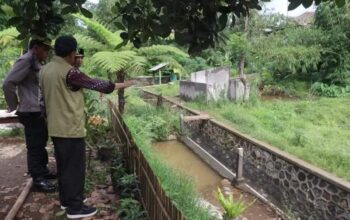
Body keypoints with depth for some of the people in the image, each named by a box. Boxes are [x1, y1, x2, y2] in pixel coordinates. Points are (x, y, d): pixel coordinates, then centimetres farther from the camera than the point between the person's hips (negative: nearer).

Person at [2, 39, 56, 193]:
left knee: (40, 144, 19)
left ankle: (42, 171, 32)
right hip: (31, 112, -10)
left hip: (39, 111, 10)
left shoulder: (36, 63, 14)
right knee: (34, 146, -1)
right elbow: (8, 83, -21)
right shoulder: (26, 61, -15)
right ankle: (38, 179, 9)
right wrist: (15, 105, -11)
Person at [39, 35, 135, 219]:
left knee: (63, 165, 19)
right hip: (70, 128, -9)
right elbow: (97, 85, -16)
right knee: (75, 167, 2)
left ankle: (66, 199, 32)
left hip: (55, 127, 9)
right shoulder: (69, 72, -20)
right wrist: (123, 85, -5)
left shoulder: (45, 70, 8)